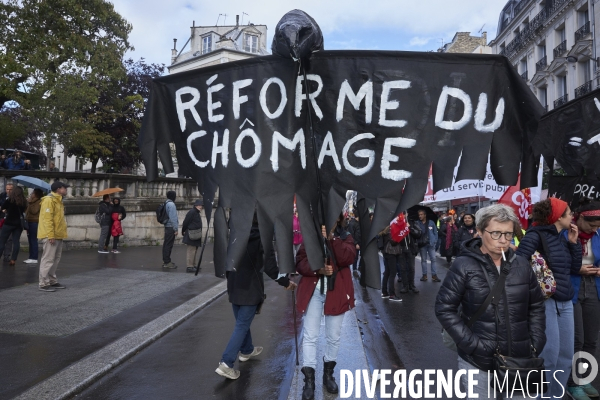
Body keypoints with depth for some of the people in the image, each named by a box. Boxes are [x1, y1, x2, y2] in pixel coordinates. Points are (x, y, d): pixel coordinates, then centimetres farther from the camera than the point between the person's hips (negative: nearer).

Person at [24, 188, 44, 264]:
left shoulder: (39, 202, -8)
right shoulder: (30, 201, 16)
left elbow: (34, 211, -19)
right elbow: (27, 211, 17)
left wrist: (30, 203, -17)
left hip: (34, 222, -9)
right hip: (29, 222, 9)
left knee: (33, 240, -8)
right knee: (30, 241, 10)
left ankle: (34, 258, -6)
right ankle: (31, 257, 15)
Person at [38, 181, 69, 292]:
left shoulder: (58, 201, 19)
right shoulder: (49, 200, -13)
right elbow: (47, 219, -19)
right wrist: (50, 235, -23)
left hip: (58, 235, 10)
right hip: (50, 236, -10)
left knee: (55, 259, 14)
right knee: (48, 260, -7)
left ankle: (52, 281, 22)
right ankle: (44, 284, -3)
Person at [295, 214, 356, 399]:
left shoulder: (345, 237, 2)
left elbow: (348, 258, -17)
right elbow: (300, 262, -4)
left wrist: (331, 238, -25)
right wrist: (318, 269, -20)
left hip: (336, 292, 1)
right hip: (313, 292, 0)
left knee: (334, 336, 13)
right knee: (310, 336, 1)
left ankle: (328, 373, 33)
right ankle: (309, 381, 12)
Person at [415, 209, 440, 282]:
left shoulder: (431, 223, 1)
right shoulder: (417, 223, -2)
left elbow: (435, 232, 4)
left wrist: (434, 241, -4)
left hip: (430, 244, 0)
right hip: (422, 244, 0)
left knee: (433, 259, 2)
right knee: (423, 260, 10)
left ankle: (434, 275, 8)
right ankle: (424, 275, 17)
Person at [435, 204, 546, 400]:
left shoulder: (522, 264, 2)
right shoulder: (464, 266, -11)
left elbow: (536, 306, 13)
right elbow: (444, 308, -11)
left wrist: (536, 342, 4)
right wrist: (472, 344, -15)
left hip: (519, 360, 4)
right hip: (477, 362, -3)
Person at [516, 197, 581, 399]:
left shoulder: (563, 237, 12)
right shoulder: (536, 235, -12)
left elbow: (575, 268, 13)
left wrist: (574, 242, 6)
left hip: (565, 301, 8)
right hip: (544, 300, -8)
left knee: (566, 354, 12)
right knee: (549, 354, -4)